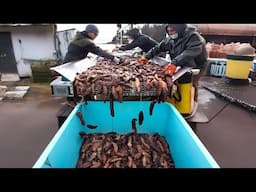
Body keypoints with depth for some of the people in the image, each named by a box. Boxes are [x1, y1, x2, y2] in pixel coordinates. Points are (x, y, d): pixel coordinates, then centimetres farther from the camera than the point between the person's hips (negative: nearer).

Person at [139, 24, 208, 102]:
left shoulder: (194, 37, -27)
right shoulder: (171, 39, -5)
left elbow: (190, 53, -43)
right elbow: (159, 47, -4)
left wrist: (174, 63, -56)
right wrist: (147, 57, -18)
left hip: (195, 66, -6)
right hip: (182, 66, 6)